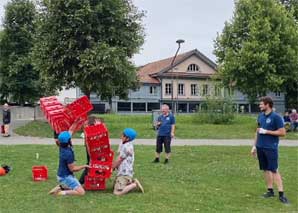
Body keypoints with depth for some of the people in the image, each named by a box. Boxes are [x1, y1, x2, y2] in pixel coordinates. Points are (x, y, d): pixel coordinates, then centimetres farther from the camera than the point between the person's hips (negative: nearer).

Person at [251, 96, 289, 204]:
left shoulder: (276, 117, -10)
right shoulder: (260, 116, 10)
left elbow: (282, 132, -12)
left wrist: (266, 131, -14)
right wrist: (254, 145, 15)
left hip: (271, 148, -6)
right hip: (260, 147, 6)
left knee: (274, 170, -7)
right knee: (266, 169, 10)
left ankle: (281, 193, -3)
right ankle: (270, 190, 19)